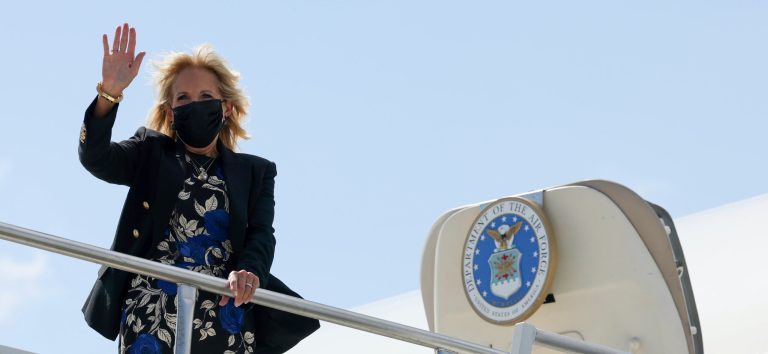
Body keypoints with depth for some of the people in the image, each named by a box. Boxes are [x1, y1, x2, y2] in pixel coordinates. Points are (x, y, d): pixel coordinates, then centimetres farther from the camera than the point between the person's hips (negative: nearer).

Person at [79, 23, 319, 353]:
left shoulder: (256, 171, 22)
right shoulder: (151, 153, 21)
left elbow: (262, 235, 6)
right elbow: (95, 157, 3)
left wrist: (249, 270, -18)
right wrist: (109, 93, -13)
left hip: (225, 308, 1)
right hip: (154, 307, -1)